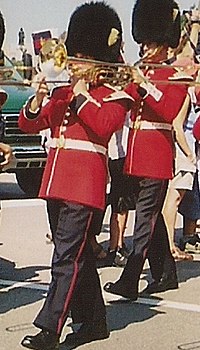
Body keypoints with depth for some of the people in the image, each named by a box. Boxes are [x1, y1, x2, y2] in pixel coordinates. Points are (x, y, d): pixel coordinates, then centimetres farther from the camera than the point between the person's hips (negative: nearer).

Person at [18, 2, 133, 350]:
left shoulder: (113, 95, -1)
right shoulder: (62, 92, 16)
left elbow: (104, 125, -20)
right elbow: (29, 124, 13)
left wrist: (82, 95, -12)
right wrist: (38, 98, -5)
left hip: (85, 184, -7)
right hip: (56, 181, 7)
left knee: (67, 256, -11)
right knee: (78, 255, 13)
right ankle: (94, 321, 24)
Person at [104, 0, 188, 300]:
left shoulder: (175, 77, -3)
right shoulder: (140, 74, 17)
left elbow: (170, 109, -20)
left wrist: (144, 83, -28)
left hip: (157, 155, -8)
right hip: (136, 155, 8)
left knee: (146, 218, -10)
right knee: (152, 217, 13)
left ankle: (129, 281, -14)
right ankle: (166, 275, 24)